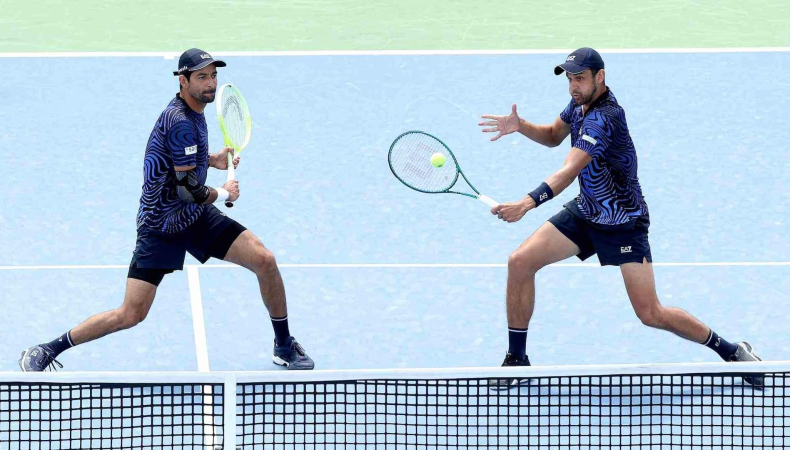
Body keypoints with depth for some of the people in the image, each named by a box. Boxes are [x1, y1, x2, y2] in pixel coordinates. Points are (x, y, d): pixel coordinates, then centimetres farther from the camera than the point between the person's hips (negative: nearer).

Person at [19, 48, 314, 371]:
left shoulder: (191, 113, 5)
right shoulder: (181, 122, -25)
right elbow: (189, 190, -25)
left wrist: (211, 160, 10)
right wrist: (223, 194, -6)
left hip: (198, 218, 8)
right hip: (161, 229, -8)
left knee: (265, 260, -4)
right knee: (131, 315, -10)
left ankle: (284, 347, 14)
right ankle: (46, 351, 4)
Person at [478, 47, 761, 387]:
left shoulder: (603, 117, -29)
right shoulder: (581, 103, -2)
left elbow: (569, 170, -41)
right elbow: (553, 136, 16)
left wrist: (528, 203, -54)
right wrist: (520, 127, -5)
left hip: (623, 223, -8)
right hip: (585, 212, 8)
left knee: (650, 314, -10)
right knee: (520, 262, -6)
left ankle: (732, 351, 8)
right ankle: (516, 359, 5)